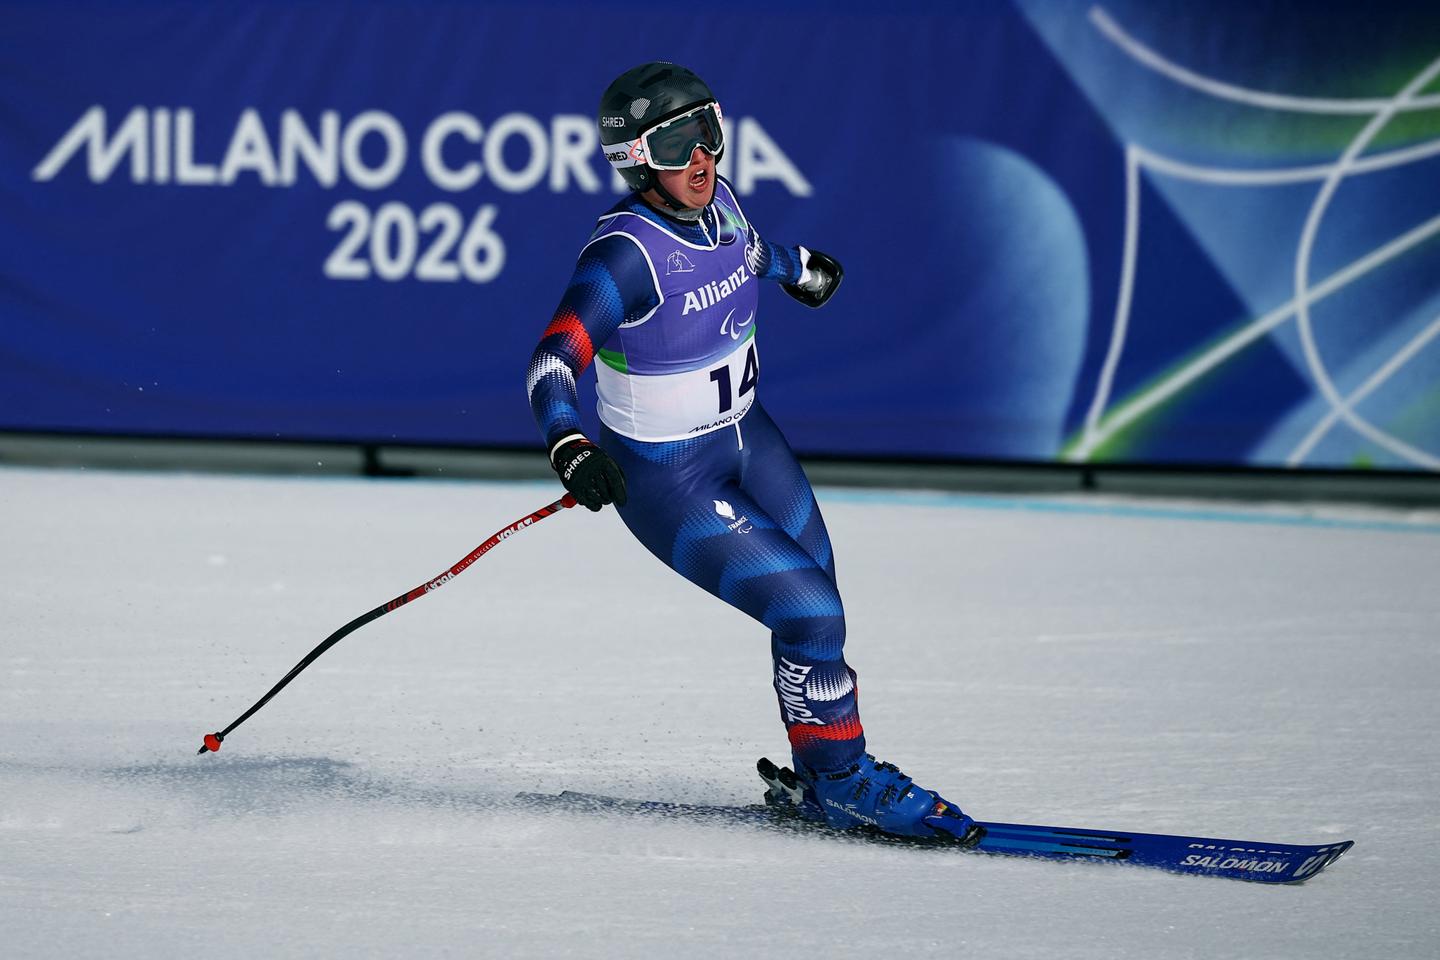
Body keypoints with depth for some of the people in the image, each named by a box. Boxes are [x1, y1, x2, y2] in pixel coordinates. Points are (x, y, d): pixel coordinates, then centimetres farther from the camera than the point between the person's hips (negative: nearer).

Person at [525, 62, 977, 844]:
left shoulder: (716, 202, -7)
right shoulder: (626, 252, -29)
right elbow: (553, 363, -36)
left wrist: (798, 269, 39)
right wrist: (571, 448, -55)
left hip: (747, 438, 8)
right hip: (666, 479, -8)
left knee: (817, 608, 14)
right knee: (808, 614, -12)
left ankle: (820, 782, 34)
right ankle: (843, 785, 9)